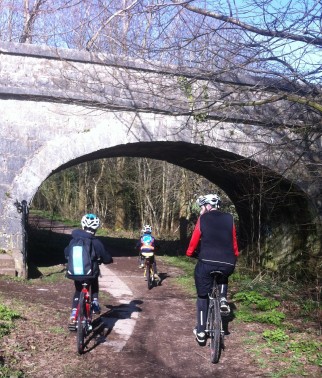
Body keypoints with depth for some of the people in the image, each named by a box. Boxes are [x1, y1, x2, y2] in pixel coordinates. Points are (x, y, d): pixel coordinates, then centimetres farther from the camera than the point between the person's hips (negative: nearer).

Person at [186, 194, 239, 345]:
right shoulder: (229, 219, 8)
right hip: (228, 265, 2)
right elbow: (234, 242, 11)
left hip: (206, 263, -2)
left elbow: (194, 241, 2)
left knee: (202, 297, 15)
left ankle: (201, 332, 16)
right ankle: (223, 300, 12)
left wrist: (190, 253, 20)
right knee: (223, 277, 38)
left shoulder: (203, 219, 1)